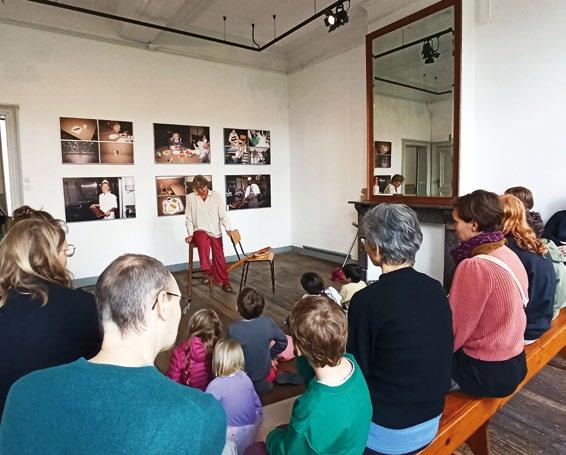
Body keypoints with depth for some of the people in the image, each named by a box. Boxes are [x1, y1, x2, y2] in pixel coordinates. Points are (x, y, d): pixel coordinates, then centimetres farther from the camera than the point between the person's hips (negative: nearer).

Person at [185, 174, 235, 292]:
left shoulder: (216, 195, -2)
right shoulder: (190, 198, -1)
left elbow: (223, 215, -5)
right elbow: (189, 218, 1)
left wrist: (229, 229, -18)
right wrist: (190, 234, -7)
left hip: (215, 231, 1)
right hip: (200, 230, -1)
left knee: (219, 255, -4)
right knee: (203, 240, -35)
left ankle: (224, 281, 12)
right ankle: (207, 270, -32)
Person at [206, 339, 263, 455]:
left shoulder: (215, 385, -21)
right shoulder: (245, 378, -5)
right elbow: (256, 401, 7)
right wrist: (259, 418, 24)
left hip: (233, 433, -6)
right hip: (251, 427, 6)